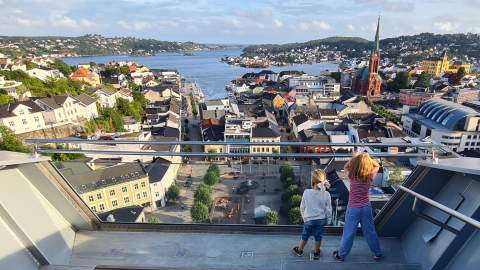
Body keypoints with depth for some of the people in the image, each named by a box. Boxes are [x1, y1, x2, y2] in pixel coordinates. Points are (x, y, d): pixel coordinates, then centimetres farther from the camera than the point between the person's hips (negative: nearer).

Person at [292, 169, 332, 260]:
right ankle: (316, 253, 34)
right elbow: (328, 209, -7)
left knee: (305, 235, 18)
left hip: (309, 219, 0)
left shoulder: (306, 192, -17)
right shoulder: (326, 194, -17)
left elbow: (302, 207, -5)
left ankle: (299, 250, 36)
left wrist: (304, 216, 12)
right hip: (321, 219, 0)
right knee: (318, 237, 17)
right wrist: (328, 220, 9)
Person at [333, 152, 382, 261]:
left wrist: (355, 157, -5)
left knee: (348, 233, 10)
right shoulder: (370, 176, -14)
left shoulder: (352, 176, -19)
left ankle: (341, 254, 24)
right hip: (366, 207, 2)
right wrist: (367, 158, -4)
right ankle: (377, 253, 37)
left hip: (353, 208, -2)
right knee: (370, 231, 20)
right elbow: (377, 166, 7)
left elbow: (346, 166, 3)